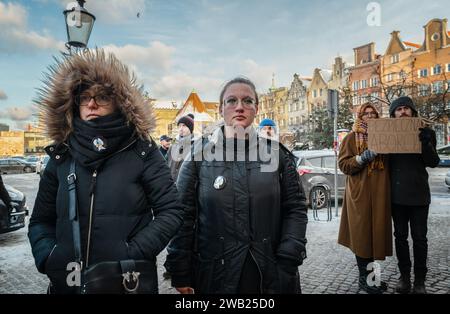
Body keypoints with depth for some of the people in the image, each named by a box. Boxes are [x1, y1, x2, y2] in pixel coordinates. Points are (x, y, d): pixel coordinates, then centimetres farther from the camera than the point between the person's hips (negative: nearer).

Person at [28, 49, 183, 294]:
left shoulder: (142, 152, -7)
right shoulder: (61, 156, 3)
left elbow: (170, 211, -8)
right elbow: (41, 220, 9)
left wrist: (132, 254, -17)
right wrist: (48, 256, -9)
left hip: (130, 282, -3)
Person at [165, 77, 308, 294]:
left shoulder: (276, 153, 2)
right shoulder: (199, 154, -2)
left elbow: (295, 208, 1)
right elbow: (183, 215, -3)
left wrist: (288, 262, -8)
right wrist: (180, 274, -5)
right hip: (215, 275, 0)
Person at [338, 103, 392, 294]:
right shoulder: (351, 138, 2)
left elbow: (389, 163, 26)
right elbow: (343, 165, -4)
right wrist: (362, 158, -18)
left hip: (380, 192, 5)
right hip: (360, 193, -5)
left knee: (377, 231, 7)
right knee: (362, 234, -2)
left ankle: (371, 274, 19)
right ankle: (364, 278, 10)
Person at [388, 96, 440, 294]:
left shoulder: (425, 132, 1)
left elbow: (433, 162, -3)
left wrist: (426, 144, -21)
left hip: (418, 194, -1)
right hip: (396, 194, 1)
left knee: (419, 238, 6)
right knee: (400, 236, 11)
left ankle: (420, 279, 19)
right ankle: (404, 275, 25)